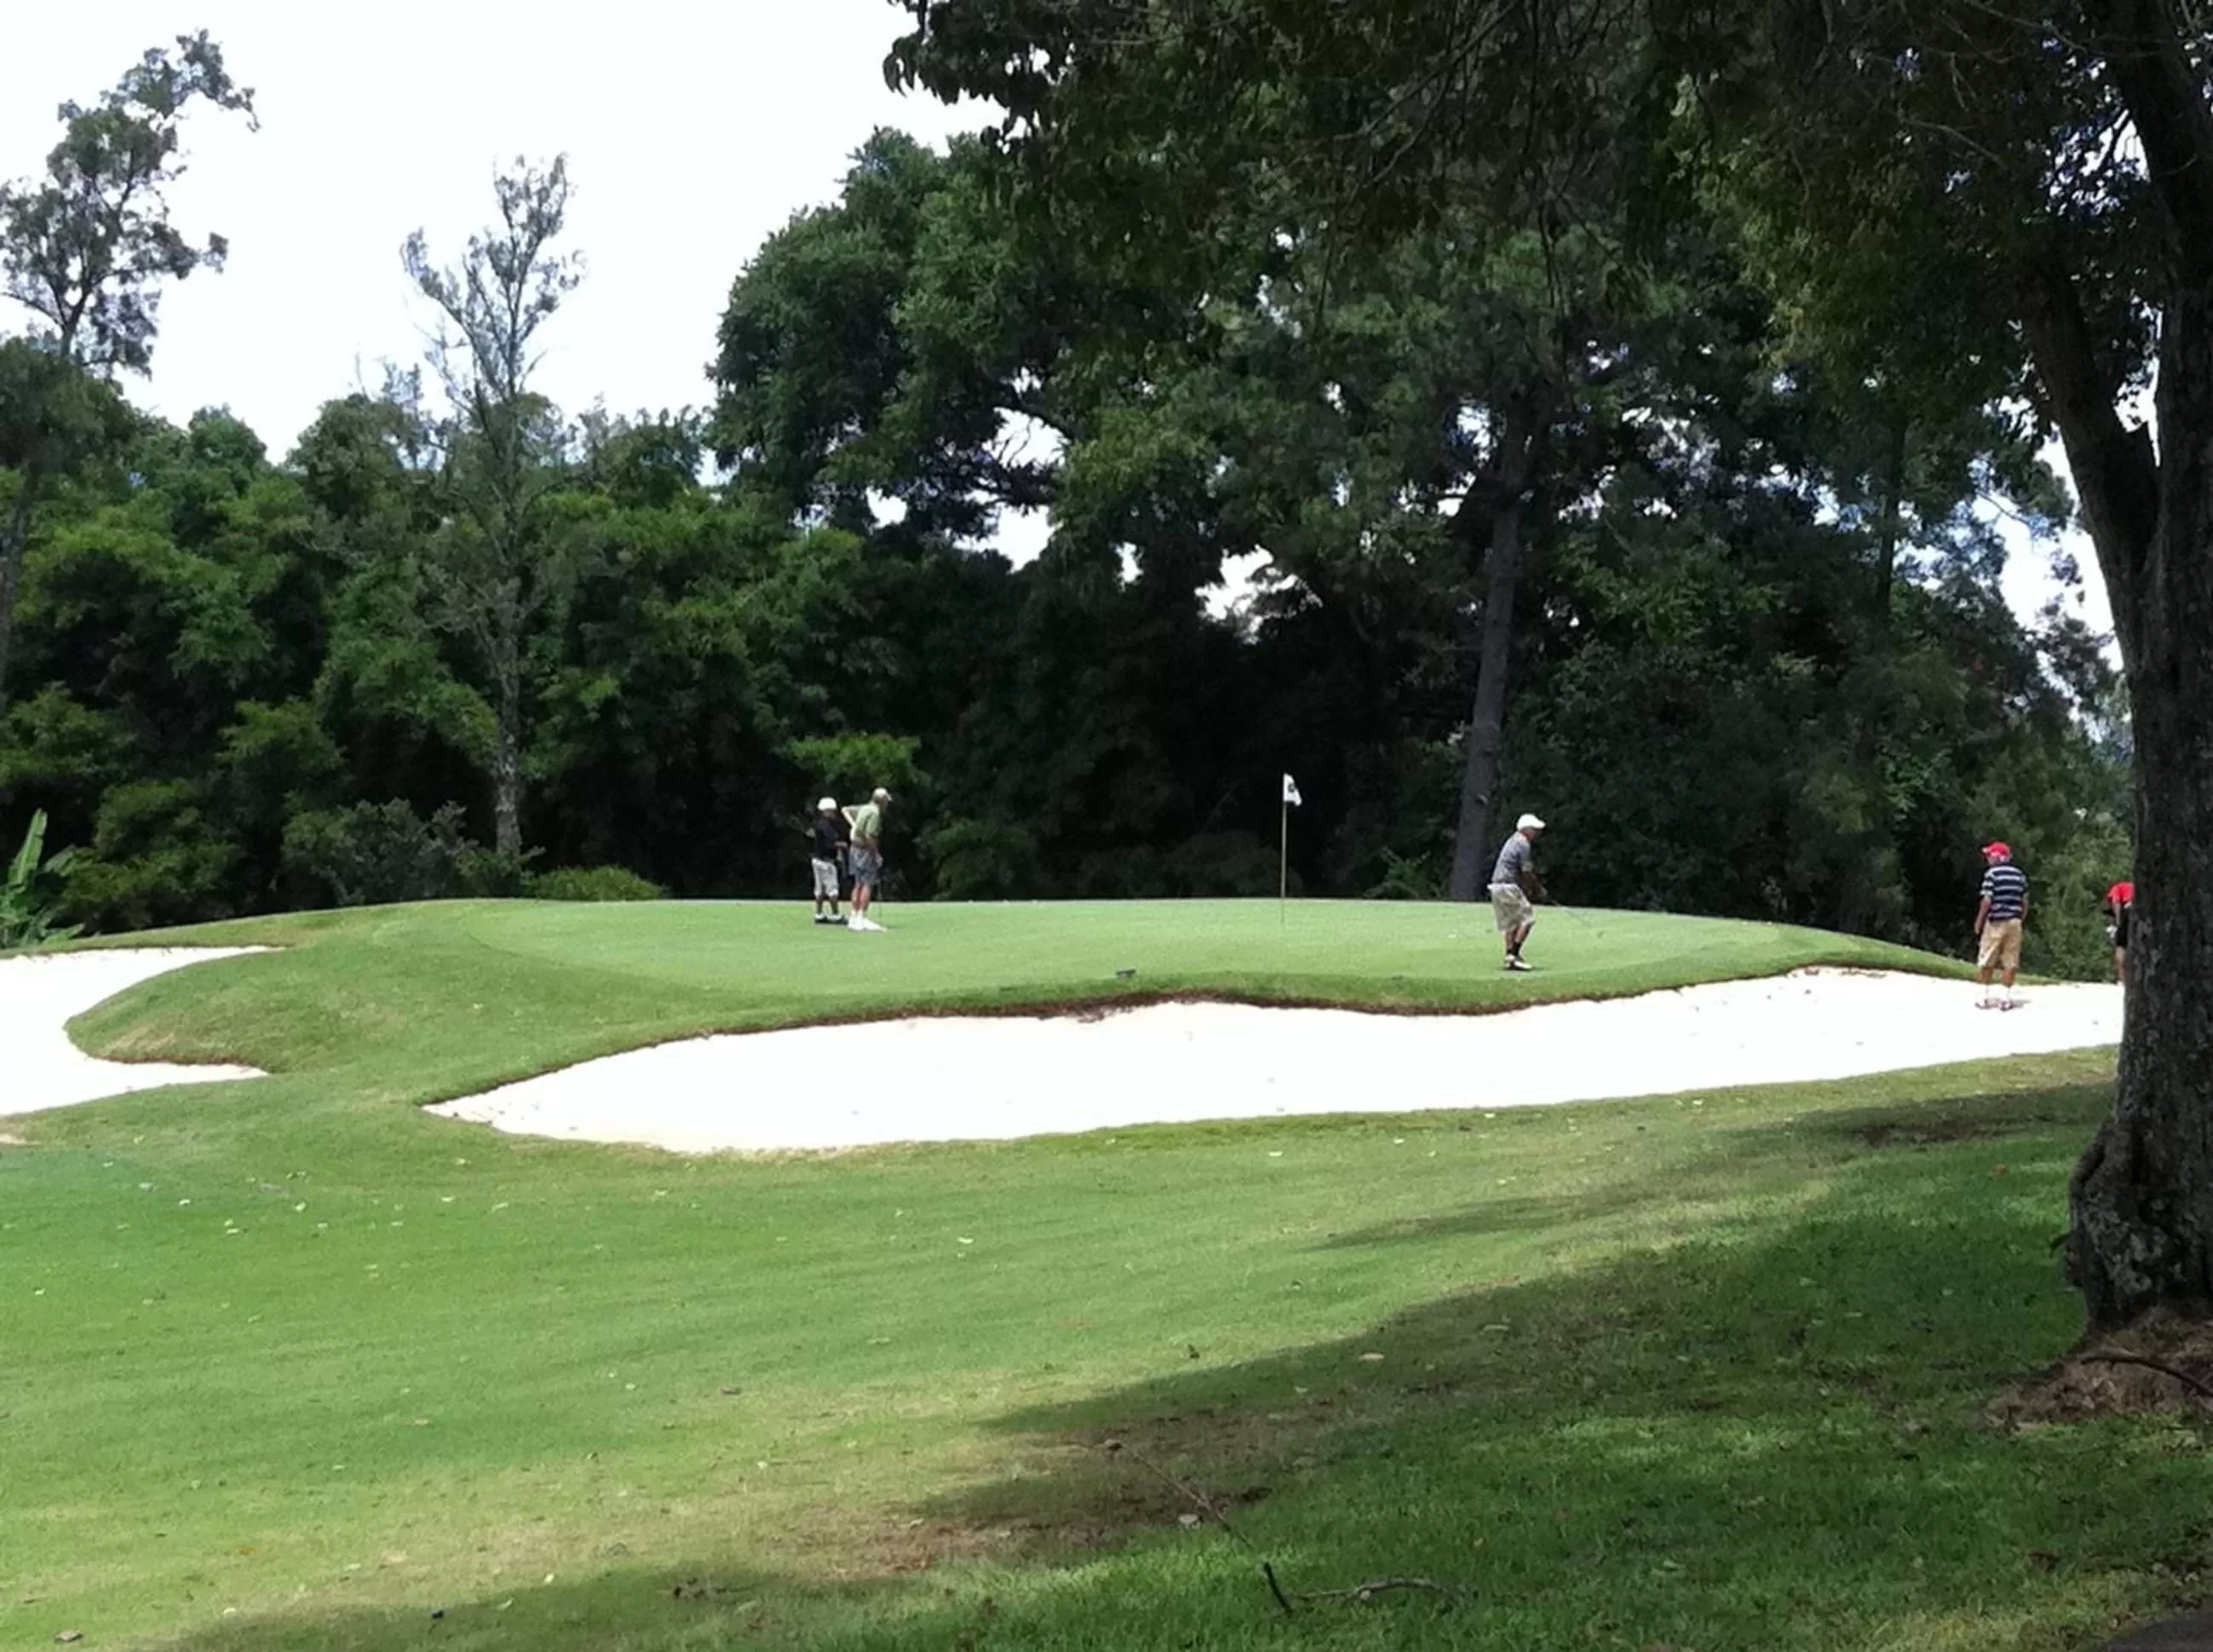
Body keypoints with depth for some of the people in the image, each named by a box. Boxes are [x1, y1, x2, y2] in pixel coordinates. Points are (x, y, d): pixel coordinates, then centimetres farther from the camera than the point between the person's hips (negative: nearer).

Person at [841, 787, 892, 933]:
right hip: (866, 851, -9)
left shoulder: (864, 809, 11)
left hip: (856, 849, 9)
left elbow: (846, 810, 26)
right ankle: (862, 920, -14)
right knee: (868, 885, -8)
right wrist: (877, 854, -16)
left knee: (859, 884, 12)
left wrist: (853, 825, 16)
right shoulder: (875, 813, -18)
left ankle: (854, 918, 13)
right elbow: (869, 835, -25)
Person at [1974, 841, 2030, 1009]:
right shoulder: (2020, 875, 8)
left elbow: (1987, 901, -13)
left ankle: (1985, 996, 8)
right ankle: (2007, 998, 4)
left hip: (1995, 922, -4)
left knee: (1987, 961, 6)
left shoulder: (1992, 874, -8)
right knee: (2010, 961, 5)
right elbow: (2025, 902, 9)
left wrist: (1979, 921, -4)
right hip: (2014, 922, 4)